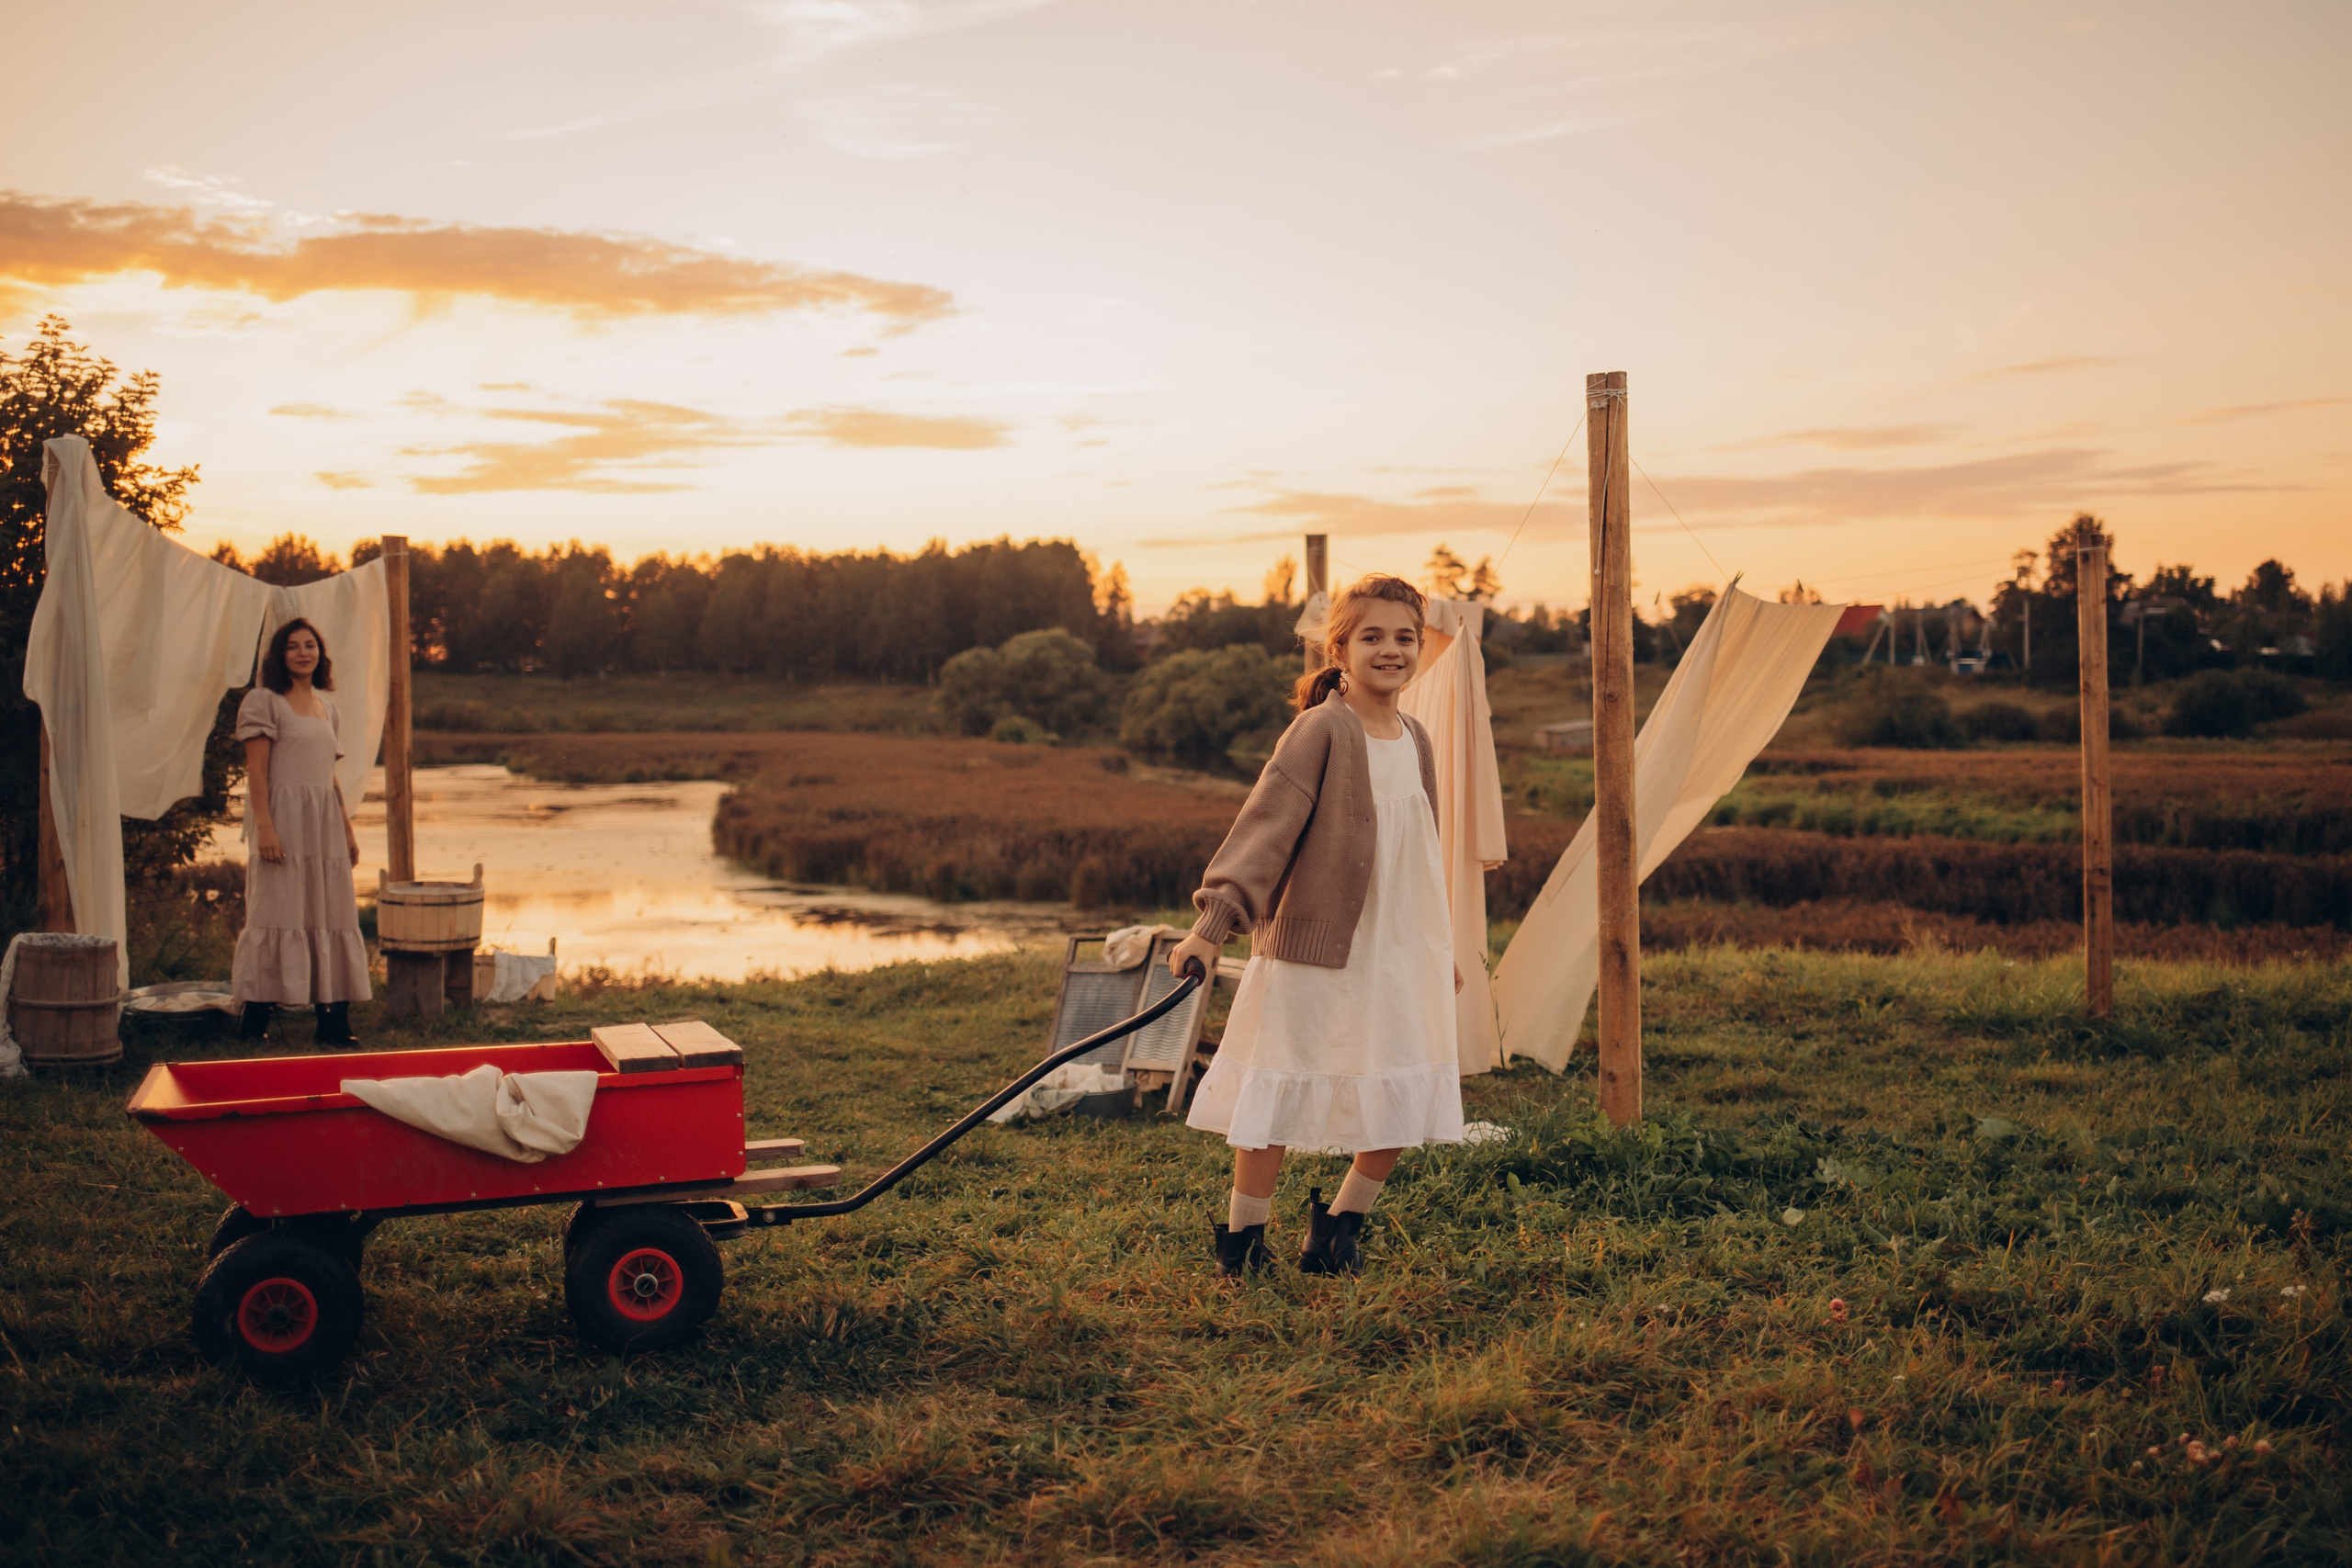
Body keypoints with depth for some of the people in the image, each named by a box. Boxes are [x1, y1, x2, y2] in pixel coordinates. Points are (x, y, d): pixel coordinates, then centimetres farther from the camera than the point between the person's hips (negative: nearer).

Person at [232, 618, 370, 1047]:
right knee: (278, 911, -7)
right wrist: (264, 826, -18)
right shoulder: (264, 701, -2)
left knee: (331, 913, 4)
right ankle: (255, 1021, -1)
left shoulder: (327, 709, 17)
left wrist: (348, 829, 17)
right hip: (283, 817, -6)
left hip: (325, 822, 7)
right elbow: (256, 770, -9)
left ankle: (333, 1021, 7)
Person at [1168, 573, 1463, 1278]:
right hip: (1313, 947, -6)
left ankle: (1337, 1230, 25)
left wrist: (1442, 948, 27)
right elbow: (1265, 824, -19)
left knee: (1404, 1107, 7)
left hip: (1399, 954, 7)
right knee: (1278, 1102, 1)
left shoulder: (1416, 741, 9)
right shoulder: (1321, 730, -13)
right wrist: (1213, 922, -27)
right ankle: (1240, 1239, 19)